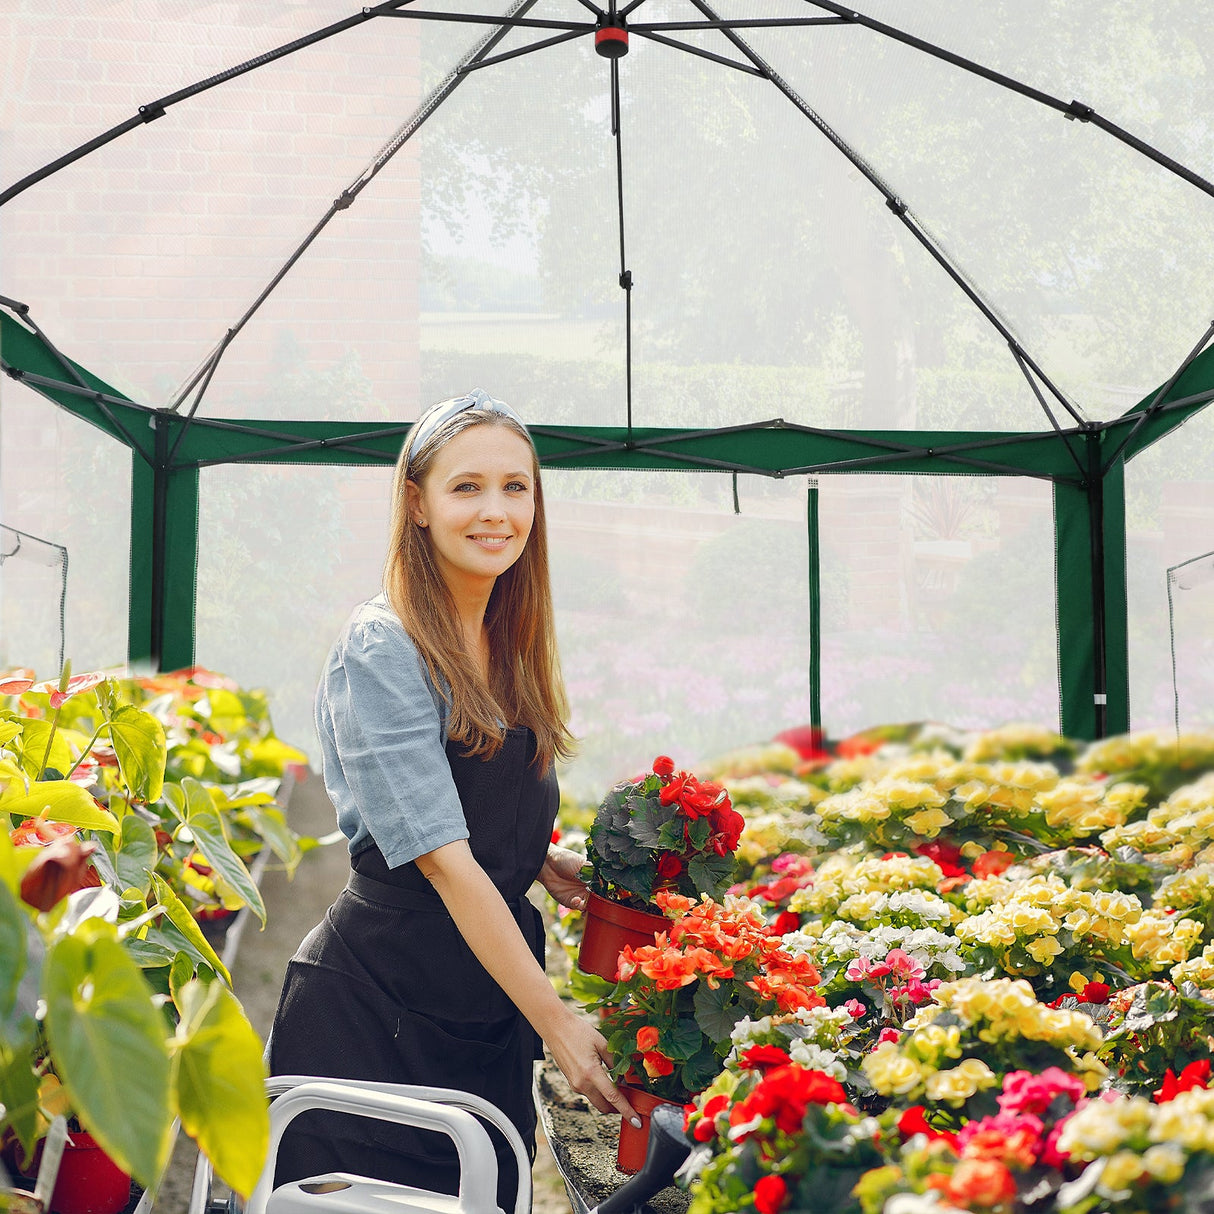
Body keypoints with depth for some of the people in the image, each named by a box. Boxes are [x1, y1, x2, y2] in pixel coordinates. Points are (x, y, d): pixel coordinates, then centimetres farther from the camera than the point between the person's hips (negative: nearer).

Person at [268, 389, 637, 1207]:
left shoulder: (509, 648, 9)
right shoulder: (381, 650, -15)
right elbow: (443, 859, -20)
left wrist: (550, 864, 2)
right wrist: (558, 1024, -21)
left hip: (492, 1011, 7)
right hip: (374, 1009, -7)